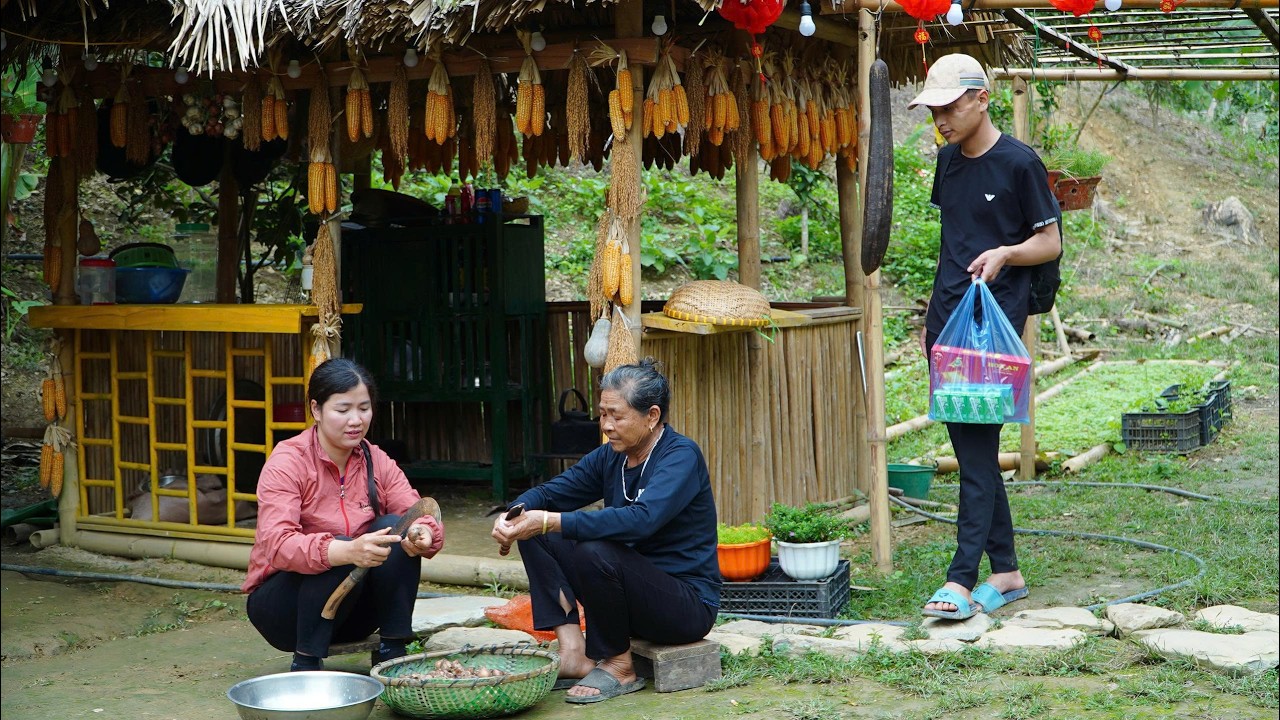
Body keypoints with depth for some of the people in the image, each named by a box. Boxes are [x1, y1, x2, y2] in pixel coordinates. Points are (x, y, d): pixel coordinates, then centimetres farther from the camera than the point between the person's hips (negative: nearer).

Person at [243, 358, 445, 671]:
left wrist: (424, 536, -37)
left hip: (354, 611, 5)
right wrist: (348, 551, -48)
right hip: (283, 606, -5)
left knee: (395, 528, -19)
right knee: (341, 554, -33)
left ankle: (392, 653, -15)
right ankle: (305, 665, -19)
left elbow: (420, 516, -10)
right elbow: (275, 545, -31)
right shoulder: (287, 462, -16)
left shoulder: (377, 461, 0)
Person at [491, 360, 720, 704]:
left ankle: (618, 666, -11)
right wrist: (514, 516, -19)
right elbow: (549, 492, 5)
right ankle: (573, 653, -9)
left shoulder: (681, 456, -18)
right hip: (633, 593, 8)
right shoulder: (610, 456, 5)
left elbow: (640, 519, -34)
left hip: (689, 604, -8)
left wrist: (553, 521, -38)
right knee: (537, 537, -1)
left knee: (596, 552, -32)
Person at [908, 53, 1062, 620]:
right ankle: (1006, 572, 15)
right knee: (970, 450, 8)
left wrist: (1004, 254, -21)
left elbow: (1050, 242, -2)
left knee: (977, 449, -10)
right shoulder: (949, 160, 14)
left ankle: (962, 579, -12)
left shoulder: (1019, 163, -6)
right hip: (947, 318, 7)